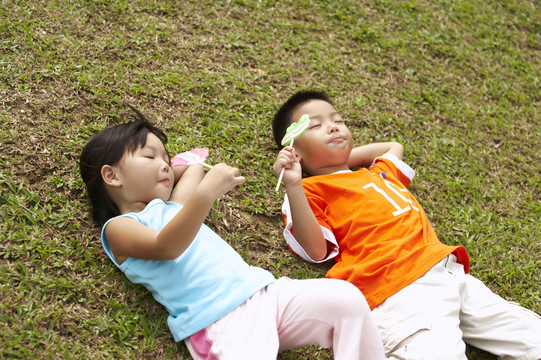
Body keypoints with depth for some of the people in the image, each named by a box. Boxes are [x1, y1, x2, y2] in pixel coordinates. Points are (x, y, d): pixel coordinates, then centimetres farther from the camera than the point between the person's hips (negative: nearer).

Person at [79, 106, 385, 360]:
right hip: (218, 325, -7)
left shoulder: (170, 206, 29)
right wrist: (206, 193, -28)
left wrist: (165, 170, 39)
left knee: (348, 298, -14)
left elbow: (195, 167, 50)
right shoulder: (118, 227, 4)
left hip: (260, 289, 8)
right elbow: (166, 247, -18)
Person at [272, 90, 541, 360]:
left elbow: (395, 147, 52)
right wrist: (293, 186, -16)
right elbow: (317, 250, -6)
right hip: (402, 289, -7)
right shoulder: (312, 189, 8)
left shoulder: (377, 172, 29)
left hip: (447, 271, 7)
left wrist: (346, 156, 35)